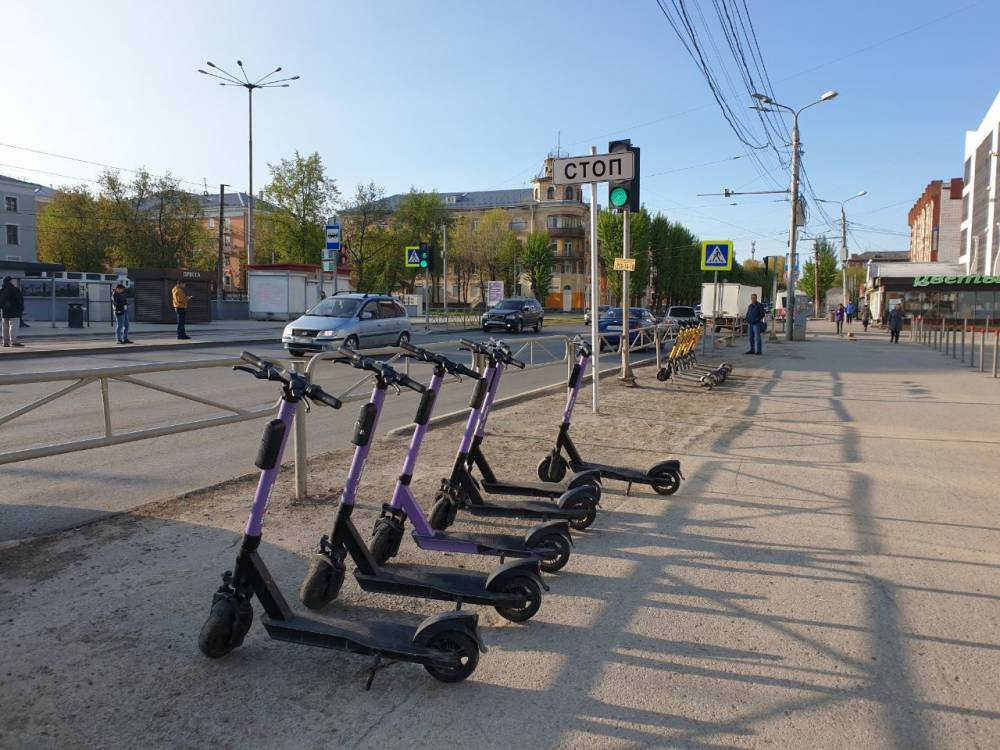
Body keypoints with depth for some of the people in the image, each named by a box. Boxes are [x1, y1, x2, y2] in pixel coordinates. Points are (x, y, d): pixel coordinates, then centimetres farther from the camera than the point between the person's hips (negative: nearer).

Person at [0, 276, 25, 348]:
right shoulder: (14, 290, -10)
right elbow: (20, 300, -11)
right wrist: (21, 309, -5)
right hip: (13, 312, -8)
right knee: (13, 326, -9)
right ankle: (13, 341, -13)